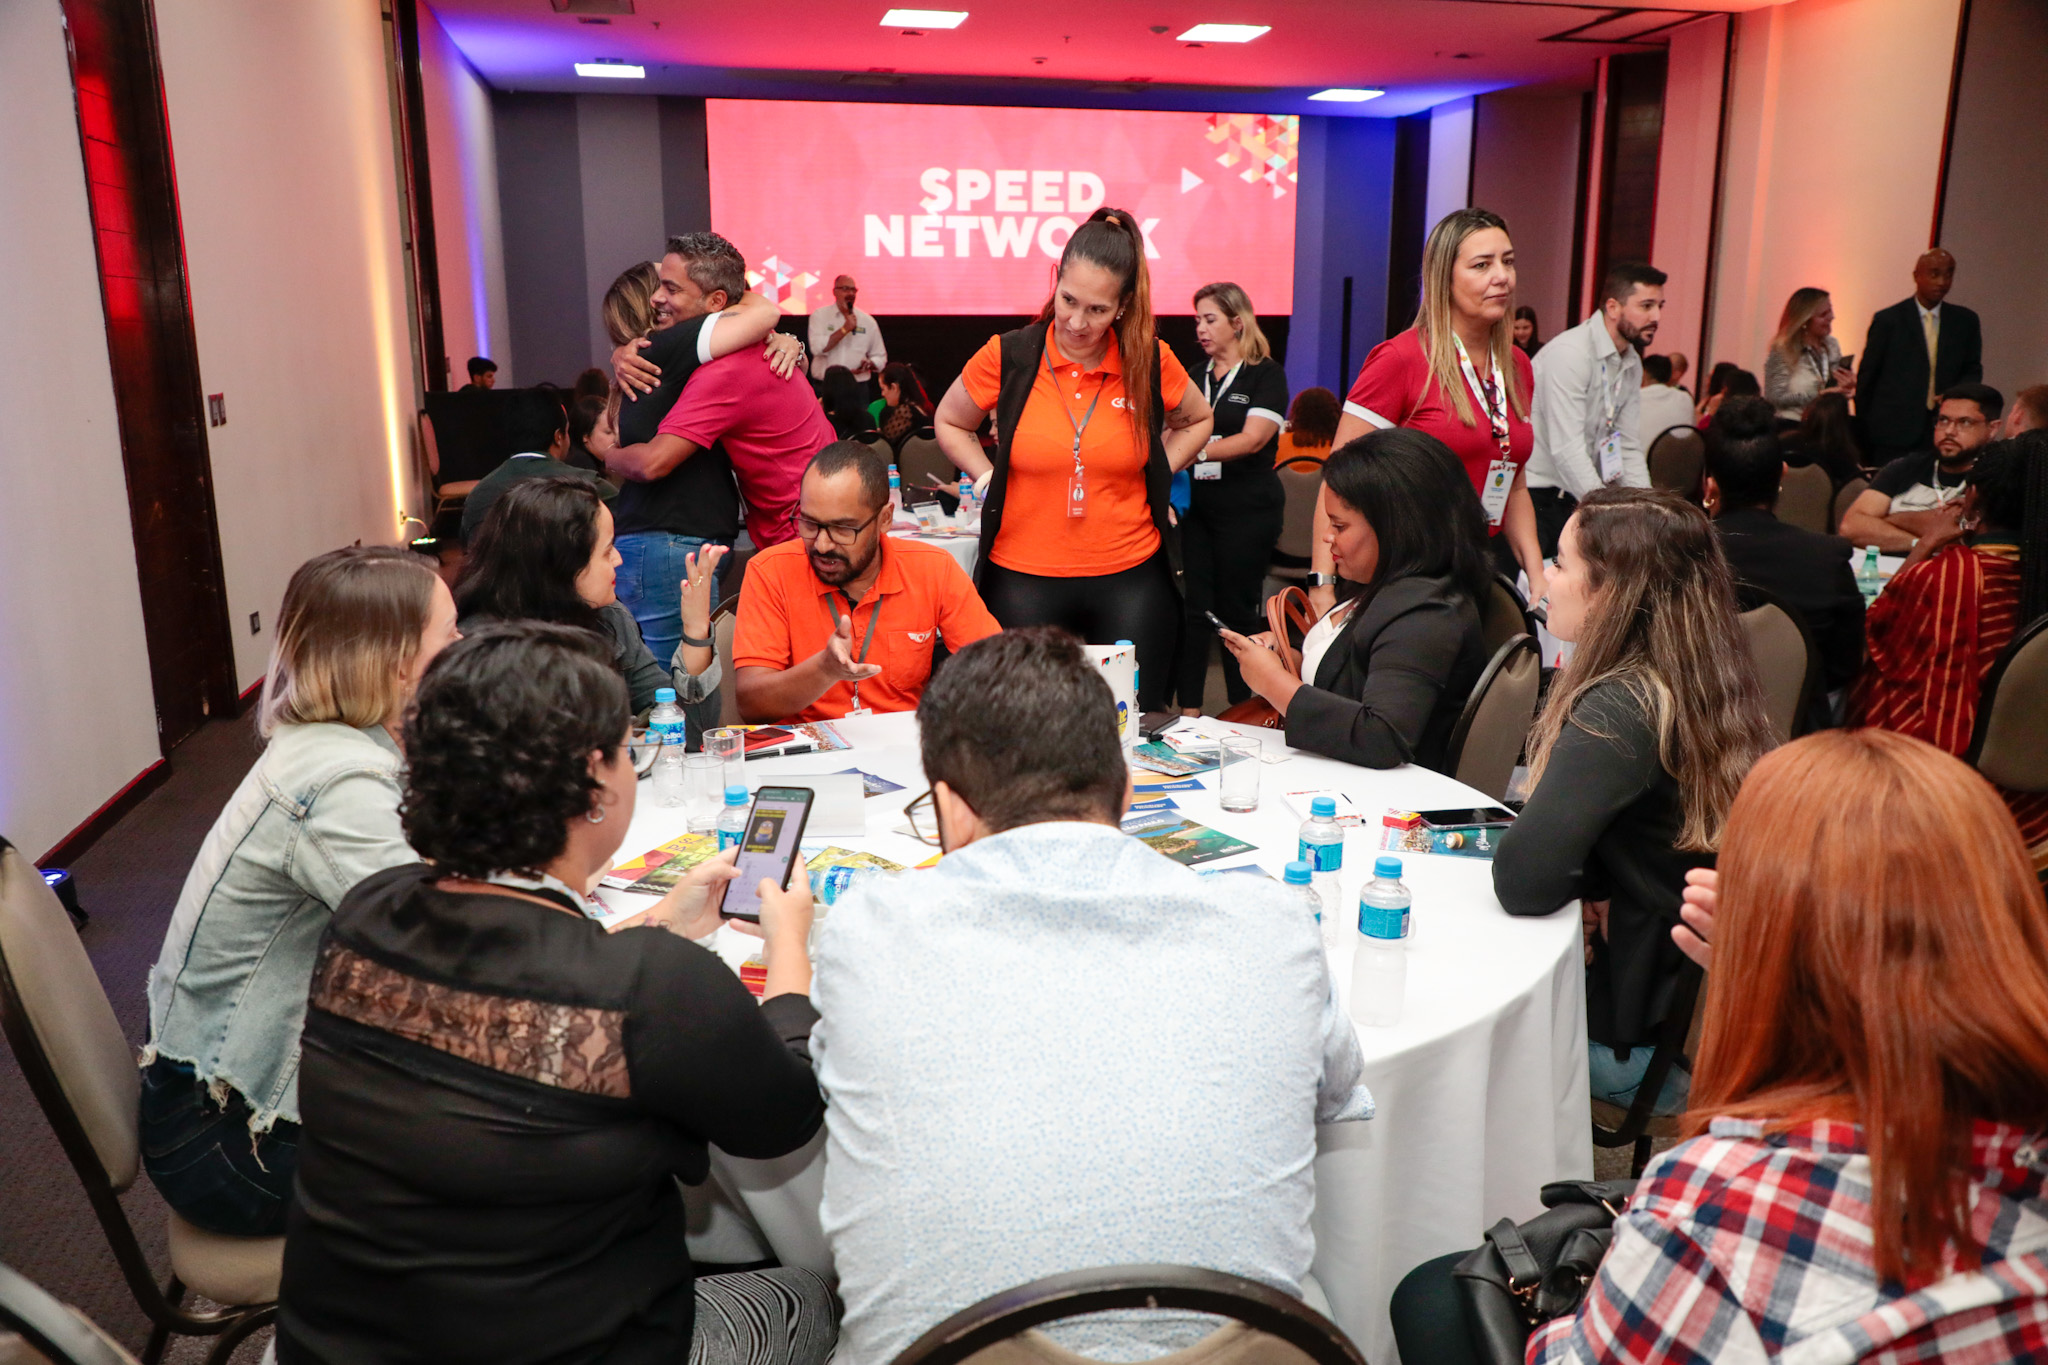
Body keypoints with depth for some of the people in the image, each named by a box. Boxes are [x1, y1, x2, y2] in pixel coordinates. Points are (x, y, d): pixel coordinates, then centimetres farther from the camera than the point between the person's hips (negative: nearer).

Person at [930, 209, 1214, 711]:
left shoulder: (1151, 362, -1)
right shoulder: (1008, 357, -4)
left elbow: (1196, 421, 20)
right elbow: (949, 423, 15)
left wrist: (1157, 474, 7)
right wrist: (989, 480, 2)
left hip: (1129, 580, 1)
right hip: (1025, 580, -1)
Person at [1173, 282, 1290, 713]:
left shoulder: (1266, 374, -2)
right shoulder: (1195, 377, 16)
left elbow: (1252, 439, -15)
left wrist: (1196, 452, -27)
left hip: (1247, 509, -5)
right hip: (1196, 505, 5)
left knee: (1236, 610, 1)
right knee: (1194, 608, 2)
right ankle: (1188, 710, 8)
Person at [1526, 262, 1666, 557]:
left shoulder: (1632, 364, 10)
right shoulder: (1569, 353, -17)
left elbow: (1629, 449, 11)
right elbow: (1567, 450, -24)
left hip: (1571, 499, 8)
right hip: (1531, 496, -8)